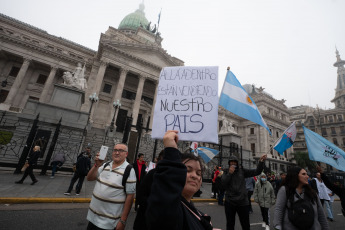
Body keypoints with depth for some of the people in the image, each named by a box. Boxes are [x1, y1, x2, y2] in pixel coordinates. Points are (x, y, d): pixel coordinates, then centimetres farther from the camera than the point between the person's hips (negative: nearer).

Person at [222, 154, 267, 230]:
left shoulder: (242, 171, 2)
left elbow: (257, 172, -2)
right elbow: (223, 183, -13)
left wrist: (261, 162, -15)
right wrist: (230, 173, -21)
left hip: (242, 202, 0)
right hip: (229, 202, 0)